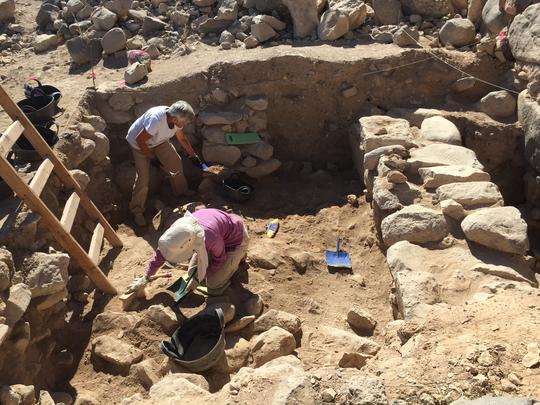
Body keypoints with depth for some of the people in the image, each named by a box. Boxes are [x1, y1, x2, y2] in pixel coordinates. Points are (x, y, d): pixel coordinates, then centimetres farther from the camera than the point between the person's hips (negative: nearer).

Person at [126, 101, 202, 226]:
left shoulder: (176, 119, -19)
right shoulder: (156, 120, -43)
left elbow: (182, 139, 2)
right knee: (143, 178, -12)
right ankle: (137, 211, 5)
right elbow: (140, 140, -31)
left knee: (176, 164, 3)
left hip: (159, 141, 6)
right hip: (140, 144, -6)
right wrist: (151, 157, -20)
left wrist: (193, 155, 10)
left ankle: (182, 192, 27)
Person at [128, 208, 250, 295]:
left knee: (213, 286, -6)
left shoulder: (210, 238, -45)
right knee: (192, 271, 10)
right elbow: (161, 251, -11)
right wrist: (145, 278, -5)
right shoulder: (179, 227, -27)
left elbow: (220, 260, -22)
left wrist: (198, 279, -16)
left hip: (235, 239, -6)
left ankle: (237, 257, 12)